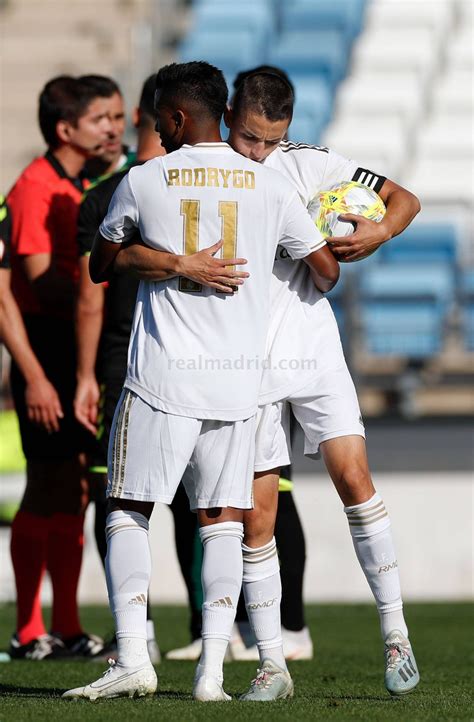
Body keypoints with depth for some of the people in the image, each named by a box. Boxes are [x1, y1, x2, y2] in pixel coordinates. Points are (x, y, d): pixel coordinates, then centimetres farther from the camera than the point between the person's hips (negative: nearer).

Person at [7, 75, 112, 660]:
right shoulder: (35, 188, -13)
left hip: (83, 347, 8)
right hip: (47, 349, -8)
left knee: (73, 490, 9)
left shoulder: (83, 187, 15)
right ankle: (28, 631, -1)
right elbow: (40, 279, -19)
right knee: (46, 486, -6)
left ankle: (67, 628, 14)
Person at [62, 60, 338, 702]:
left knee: (127, 512, 5)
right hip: (239, 382, 3)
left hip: (163, 377, -2)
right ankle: (211, 671, -1)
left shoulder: (143, 183, 0)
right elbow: (326, 270, 11)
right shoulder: (270, 187, 4)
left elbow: (99, 268, 15)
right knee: (223, 523, 7)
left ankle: (132, 658, -8)